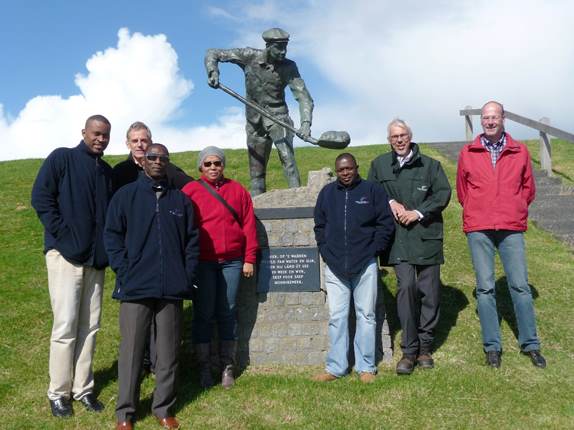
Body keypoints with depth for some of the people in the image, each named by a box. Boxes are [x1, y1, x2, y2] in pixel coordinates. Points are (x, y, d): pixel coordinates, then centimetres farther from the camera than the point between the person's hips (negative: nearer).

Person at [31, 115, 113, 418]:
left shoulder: (107, 172, 16)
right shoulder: (61, 158, 0)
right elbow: (41, 197, -7)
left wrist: (106, 247, 6)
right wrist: (62, 234, -13)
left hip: (96, 259, 5)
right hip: (65, 255, -5)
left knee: (89, 327, 7)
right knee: (66, 327, -3)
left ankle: (83, 388, 17)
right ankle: (59, 393, 10)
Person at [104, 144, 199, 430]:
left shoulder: (181, 199, 11)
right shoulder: (125, 195, 5)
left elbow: (192, 240, 11)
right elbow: (112, 235, 1)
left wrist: (188, 275, 3)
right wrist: (124, 272, -8)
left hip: (173, 289, 2)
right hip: (135, 287, -2)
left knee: (168, 351, 8)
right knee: (131, 350, 3)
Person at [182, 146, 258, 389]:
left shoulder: (237, 190, 8)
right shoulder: (190, 191, 3)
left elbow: (249, 224, 7)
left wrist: (249, 258, 2)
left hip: (231, 261, 2)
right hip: (202, 262, -1)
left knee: (227, 313, 7)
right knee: (203, 314, 3)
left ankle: (227, 366, 16)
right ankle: (204, 367, 14)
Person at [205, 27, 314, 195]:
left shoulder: (289, 67, -11)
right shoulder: (249, 56, -8)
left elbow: (303, 96, -15)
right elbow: (212, 54, 0)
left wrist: (306, 122, -32)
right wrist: (213, 72, -20)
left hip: (277, 116, -2)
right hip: (254, 120, 2)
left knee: (287, 156, -25)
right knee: (256, 171, 6)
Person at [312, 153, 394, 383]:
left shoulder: (373, 190, 1)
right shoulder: (327, 192, 9)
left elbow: (386, 224, 1)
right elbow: (319, 225, 16)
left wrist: (374, 250, -4)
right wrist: (325, 250, 5)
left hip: (365, 265, -2)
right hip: (334, 267, 2)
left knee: (366, 316, 5)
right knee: (336, 317, 6)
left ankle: (366, 367, 16)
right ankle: (335, 367, 15)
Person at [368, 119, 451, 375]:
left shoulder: (430, 165, 8)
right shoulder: (379, 165, 12)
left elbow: (443, 194, 1)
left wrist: (418, 212, -10)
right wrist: (390, 203, -3)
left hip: (427, 235, 1)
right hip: (399, 237, 0)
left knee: (429, 291, 3)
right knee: (406, 286, -12)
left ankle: (425, 347, 17)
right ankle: (409, 350, -3)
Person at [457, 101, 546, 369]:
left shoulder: (520, 151, 6)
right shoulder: (468, 153, 5)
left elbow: (528, 188, 13)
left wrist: (514, 212, 9)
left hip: (512, 228, 0)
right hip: (478, 229, 0)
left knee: (520, 285, 3)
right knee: (485, 287, 3)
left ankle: (530, 344, 16)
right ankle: (492, 346, 12)